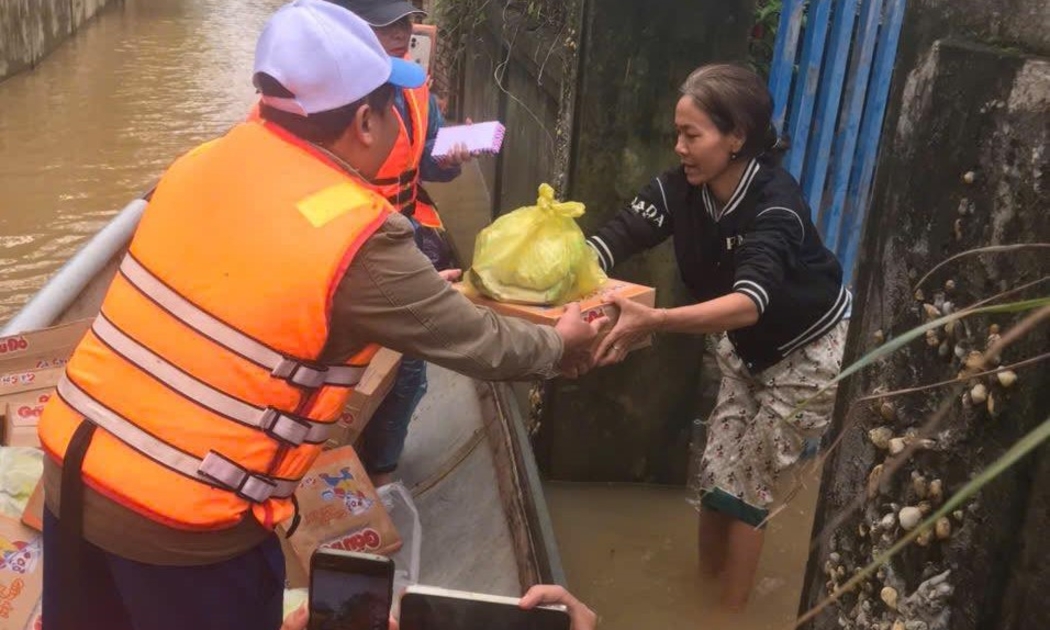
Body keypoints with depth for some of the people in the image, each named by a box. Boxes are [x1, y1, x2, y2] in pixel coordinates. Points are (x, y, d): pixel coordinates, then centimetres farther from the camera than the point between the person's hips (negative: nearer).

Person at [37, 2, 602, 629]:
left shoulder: (203, 164, 0)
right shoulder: (360, 239, -19)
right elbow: (477, 344, -7)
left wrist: (430, 292, 23)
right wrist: (560, 343, 14)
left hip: (71, 465, 7)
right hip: (179, 519, -6)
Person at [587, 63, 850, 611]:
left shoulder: (776, 205, -34)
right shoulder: (681, 188, -16)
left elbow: (751, 301, -49)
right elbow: (614, 239, -28)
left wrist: (654, 321, -64)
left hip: (808, 352, -6)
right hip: (747, 348, 6)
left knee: (744, 482, 0)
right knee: (715, 470, 11)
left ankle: (728, 611, 19)